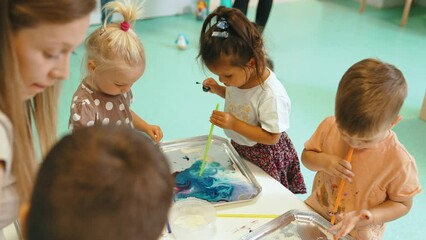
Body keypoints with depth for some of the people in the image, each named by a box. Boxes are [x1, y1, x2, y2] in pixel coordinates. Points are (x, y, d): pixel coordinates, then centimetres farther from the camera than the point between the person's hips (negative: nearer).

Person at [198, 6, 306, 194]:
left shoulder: (272, 95, -33)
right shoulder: (239, 77, -10)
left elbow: (271, 137, -27)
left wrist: (234, 124, -33)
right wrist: (218, 90, -5)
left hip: (264, 157, -7)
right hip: (239, 148, 7)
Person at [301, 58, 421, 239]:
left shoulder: (399, 162, -27)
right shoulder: (330, 126, -19)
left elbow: (402, 203, -12)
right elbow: (306, 156, -4)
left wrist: (371, 217, -29)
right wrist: (322, 161, -26)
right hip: (315, 210, 3)